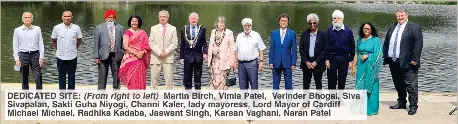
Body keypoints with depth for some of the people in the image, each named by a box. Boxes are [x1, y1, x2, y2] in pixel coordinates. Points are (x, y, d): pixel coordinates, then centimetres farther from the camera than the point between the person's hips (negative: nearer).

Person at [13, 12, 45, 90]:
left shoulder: (37, 29, 3)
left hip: (35, 54, 0)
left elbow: (41, 43, 4)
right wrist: (17, 59, -1)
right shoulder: (17, 30, 3)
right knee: (24, 79, 7)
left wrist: (41, 58, -1)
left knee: (38, 77, -5)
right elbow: (15, 45, 5)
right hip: (23, 55, 0)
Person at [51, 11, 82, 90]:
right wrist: (57, 48, 10)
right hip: (61, 56, 0)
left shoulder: (76, 28, -4)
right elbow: (53, 40, 9)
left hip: (72, 56, 0)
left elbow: (79, 40, 10)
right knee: (62, 77, 9)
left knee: (71, 77, 8)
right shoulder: (57, 28, -4)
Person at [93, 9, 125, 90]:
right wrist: (96, 56, -5)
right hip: (104, 55, -1)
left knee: (116, 75, 8)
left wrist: (123, 55, -1)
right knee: (102, 76, 0)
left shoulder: (120, 28, 6)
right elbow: (96, 43, 1)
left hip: (116, 55, 2)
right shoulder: (99, 28, 3)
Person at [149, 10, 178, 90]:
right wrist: (159, 52, -12)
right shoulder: (154, 28, 9)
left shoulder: (173, 29, 9)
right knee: (154, 79, 0)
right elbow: (151, 43, 1)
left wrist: (166, 52, -11)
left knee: (169, 79, -3)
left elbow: (175, 43, 2)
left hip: (168, 57, 0)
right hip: (156, 58, 0)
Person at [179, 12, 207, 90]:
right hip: (188, 55, 0)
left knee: (198, 77, 7)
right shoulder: (184, 29, 4)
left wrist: (205, 52, -11)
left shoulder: (202, 29, 3)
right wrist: (181, 57, 1)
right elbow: (182, 45, 5)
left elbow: (204, 42, 4)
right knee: (187, 77, 5)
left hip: (198, 56, 0)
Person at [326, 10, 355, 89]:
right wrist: (326, 59, -3)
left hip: (344, 59, 0)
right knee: (331, 81, 3)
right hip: (332, 58, 0)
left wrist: (350, 60, 0)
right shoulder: (329, 31, 1)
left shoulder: (348, 31, 0)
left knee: (342, 80, 7)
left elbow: (352, 46, 3)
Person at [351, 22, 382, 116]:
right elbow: (356, 54, 11)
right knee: (361, 86, 4)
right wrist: (353, 67, 7)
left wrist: (367, 56, -15)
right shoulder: (359, 40, 13)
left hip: (371, 67, -4)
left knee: (370, 86, -3)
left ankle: (371, 109, 2)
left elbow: (378, 54, -5)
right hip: (361, 67, 4)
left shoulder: (376, 40, 0)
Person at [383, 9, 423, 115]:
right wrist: (385, 57, 9)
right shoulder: (392, 27, 15)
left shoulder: (414, 27, -5)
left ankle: (413, 106, 0)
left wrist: (414, 59, -16)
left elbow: (418, 44, -10)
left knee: (411, 84, -5)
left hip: (407, 62, -6)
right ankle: (401, 102, 26)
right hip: (393, 62, 6)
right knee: (398, 84, 14)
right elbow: (386, 43, 17)